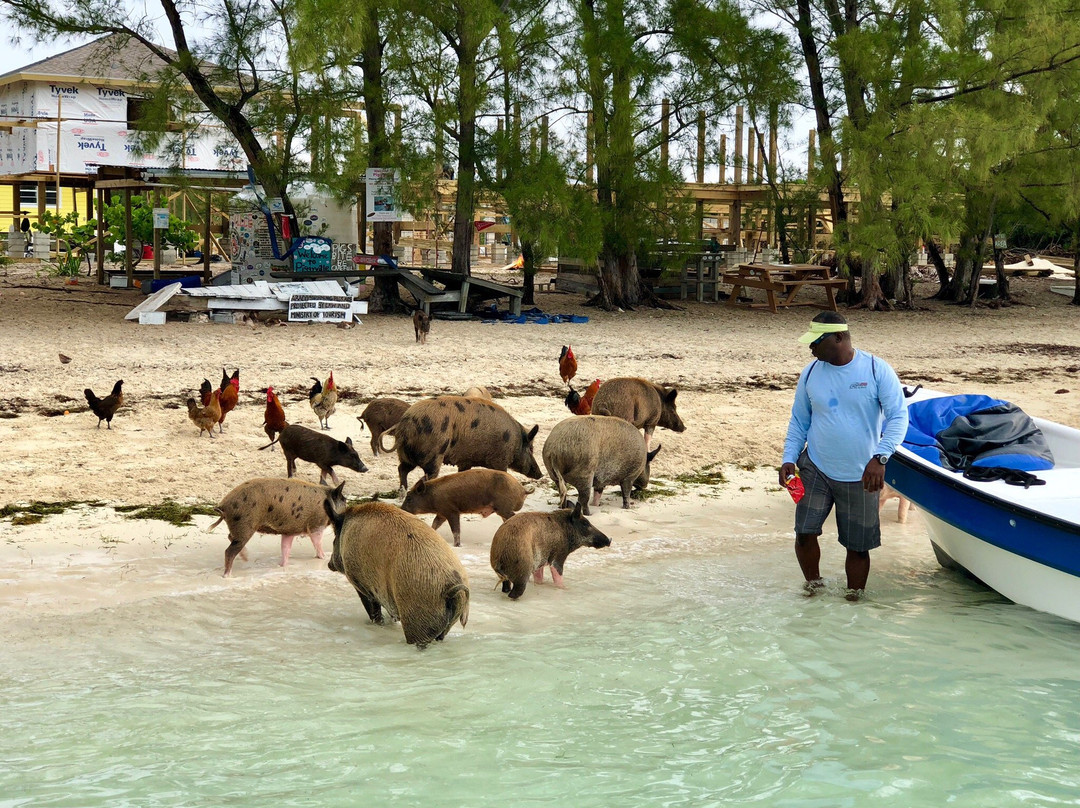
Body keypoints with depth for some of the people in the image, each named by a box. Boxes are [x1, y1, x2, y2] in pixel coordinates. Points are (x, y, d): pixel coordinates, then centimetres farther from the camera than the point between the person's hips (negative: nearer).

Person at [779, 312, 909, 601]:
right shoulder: (810, 373, 3)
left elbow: (898, 417, -13)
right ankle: (813, 583, 18)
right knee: (805, 532, -8)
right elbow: (799, 421, 12)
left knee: (858, 545, 6)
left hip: (860, 476, -2)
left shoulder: (877, 370, -9)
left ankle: (853, 599, 24)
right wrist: (789, 458, -2)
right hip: (815, 468, 2)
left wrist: (880, 457, -26)